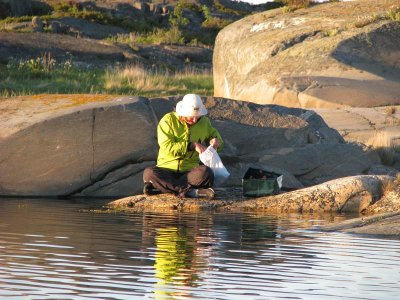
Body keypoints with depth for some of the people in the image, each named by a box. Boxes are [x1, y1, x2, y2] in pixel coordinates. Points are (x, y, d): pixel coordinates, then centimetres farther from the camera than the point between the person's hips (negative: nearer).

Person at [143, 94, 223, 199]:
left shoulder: (204, 122, 8)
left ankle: (161, 186, -33)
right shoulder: (168, 120, -4)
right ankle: (191, 191, -41)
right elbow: (167, 147, -14)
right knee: (148, 173, -36)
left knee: (206, 173, -35)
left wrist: (217, 141, 1)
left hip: (190, 170, 2)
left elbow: (214, 134, 26)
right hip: (167, 168, -2)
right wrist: (192, 145, -20)